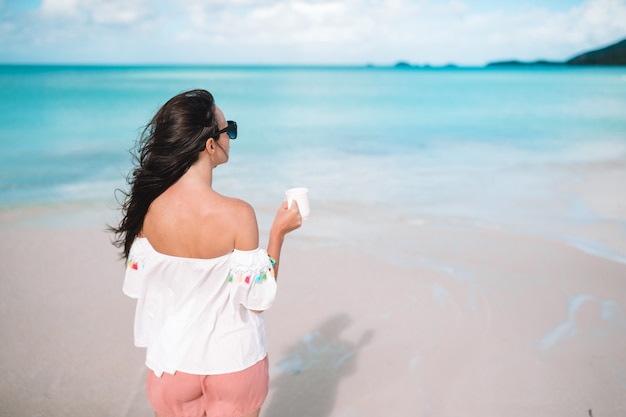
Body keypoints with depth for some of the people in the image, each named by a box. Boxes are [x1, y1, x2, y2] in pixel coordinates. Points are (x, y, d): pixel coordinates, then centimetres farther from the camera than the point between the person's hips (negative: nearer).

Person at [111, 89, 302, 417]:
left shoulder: (147, 208, -13)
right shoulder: (237, 215, -24)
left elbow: (138, 286, -2)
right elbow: (257, 299, -15)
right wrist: (278, 233, -7)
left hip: (172, 361, 3)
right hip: (232, 362, -2)